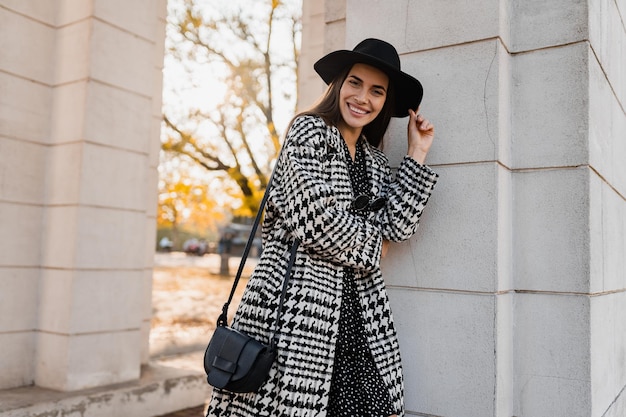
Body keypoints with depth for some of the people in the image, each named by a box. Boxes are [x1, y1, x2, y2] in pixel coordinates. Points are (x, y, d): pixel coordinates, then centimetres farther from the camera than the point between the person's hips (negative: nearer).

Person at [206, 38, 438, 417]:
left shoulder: (375, 161, 17)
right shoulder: (309, 131, -2)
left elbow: (398, 226, 4)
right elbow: (314, 217, -15)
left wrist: (417, 154, 6)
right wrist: (371, 247, 0)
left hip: (358, 313, 7)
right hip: (298, 303, -6)